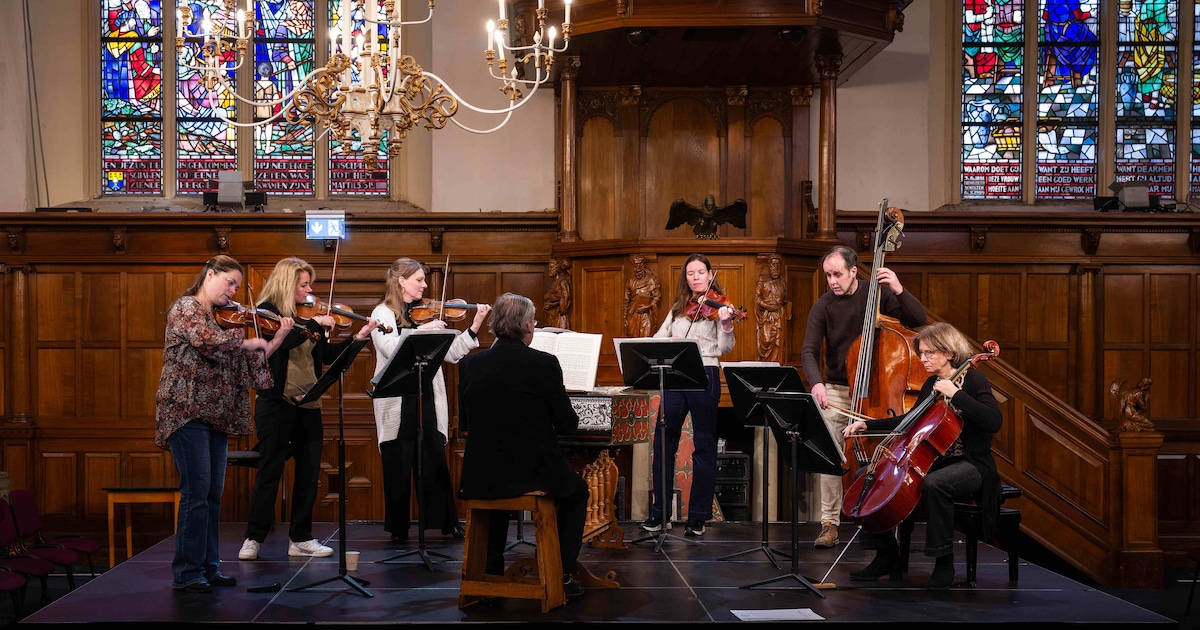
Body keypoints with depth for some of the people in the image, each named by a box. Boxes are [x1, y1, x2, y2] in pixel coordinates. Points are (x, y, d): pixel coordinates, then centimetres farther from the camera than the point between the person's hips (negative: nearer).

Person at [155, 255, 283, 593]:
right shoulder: (186, 307, -6)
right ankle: (187, 572, -2)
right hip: (187, 412, -8)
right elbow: (205, 340, -27)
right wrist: (249, 340, -15)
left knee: (213, 494, 9)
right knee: (196, 492, -9)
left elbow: (251, 361, 14)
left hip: (215, 415, 8)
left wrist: (279, 338, 2)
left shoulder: (223, 318, 17)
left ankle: (209, 566, 17)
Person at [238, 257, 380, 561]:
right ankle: (254, 538, 9)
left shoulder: (307, 316, 12)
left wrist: (358, 337, 2)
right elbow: (284, 340, -25)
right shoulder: (268, 311, -5)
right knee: (270, 469, -1)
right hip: (276, 402, -6)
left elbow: (327, 355, 11)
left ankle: (300, 539, 15)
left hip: (307, 404, 6)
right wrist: (315, 323, -21)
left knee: (309, 470, 6)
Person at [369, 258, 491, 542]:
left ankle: (449, 522, 12)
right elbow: (392, 350, -20)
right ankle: (398, 527, 16)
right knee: (398, 467, 4)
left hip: (427, 400, 4)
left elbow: (450, 353, 6)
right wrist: (422, 330, -24)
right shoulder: (383, 314, -1)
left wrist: (475, 326, -1)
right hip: (397, 403, -4)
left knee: (435, 463, 5)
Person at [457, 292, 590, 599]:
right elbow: (568, 423, -5)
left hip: (480, 477, 4)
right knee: (577, 491, 27)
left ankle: (491, 571, 33)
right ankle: (562, 576, 21)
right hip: (532, 472, -3)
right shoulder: (544, 363, -12)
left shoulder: (469, 365, -1)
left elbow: (467, 421, 11)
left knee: (494, 490, 39)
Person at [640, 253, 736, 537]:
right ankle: (659, 512, 14)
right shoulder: (678, 308, 16)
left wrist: (726, 325, -28)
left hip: (705, 375, -5)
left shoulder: (717, 305, 1)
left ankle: (698, 517, 7)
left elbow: (725, 347, -9)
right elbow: (659, 339, 12)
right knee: (663, 443, 5)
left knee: (704, 446, 1)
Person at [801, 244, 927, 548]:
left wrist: (899, 290, -24)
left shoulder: (878, 294, -4)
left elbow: (918, 319, -9)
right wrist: (816, 383, -29)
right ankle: (829, 523, -1)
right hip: (836, 389, 0)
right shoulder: (823, 307, -5)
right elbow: (809, 352, -11)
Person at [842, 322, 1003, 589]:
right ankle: (886, 557, 1)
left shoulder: (973, 380, -9)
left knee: (933, 484, -40)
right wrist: (867, 424, 14)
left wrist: (955, 393, -25)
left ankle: (944, 564, -24)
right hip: (932, 462, 8)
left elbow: (994, 421, -23)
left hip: (971, 465, -8)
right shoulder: (931, 384, 11)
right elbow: (911, 420, 23)